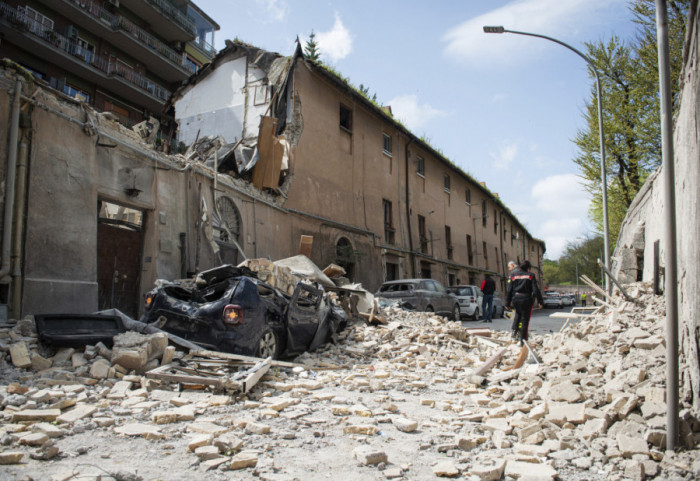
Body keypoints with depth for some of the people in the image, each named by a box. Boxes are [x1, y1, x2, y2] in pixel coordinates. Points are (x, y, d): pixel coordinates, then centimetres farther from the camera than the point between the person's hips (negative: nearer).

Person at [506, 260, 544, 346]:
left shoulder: (514, 276, 6)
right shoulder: (530, 276, -3)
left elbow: (509, 290, 7)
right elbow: (536, 290, -8)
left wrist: (508, 303, 12)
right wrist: (540, 301, 0)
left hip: (515, 299, 3)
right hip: (526, 300, -3)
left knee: (518, 313, 33)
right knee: (525, 320, 4)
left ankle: (515, 330, 17)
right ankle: (523, 341, 5)